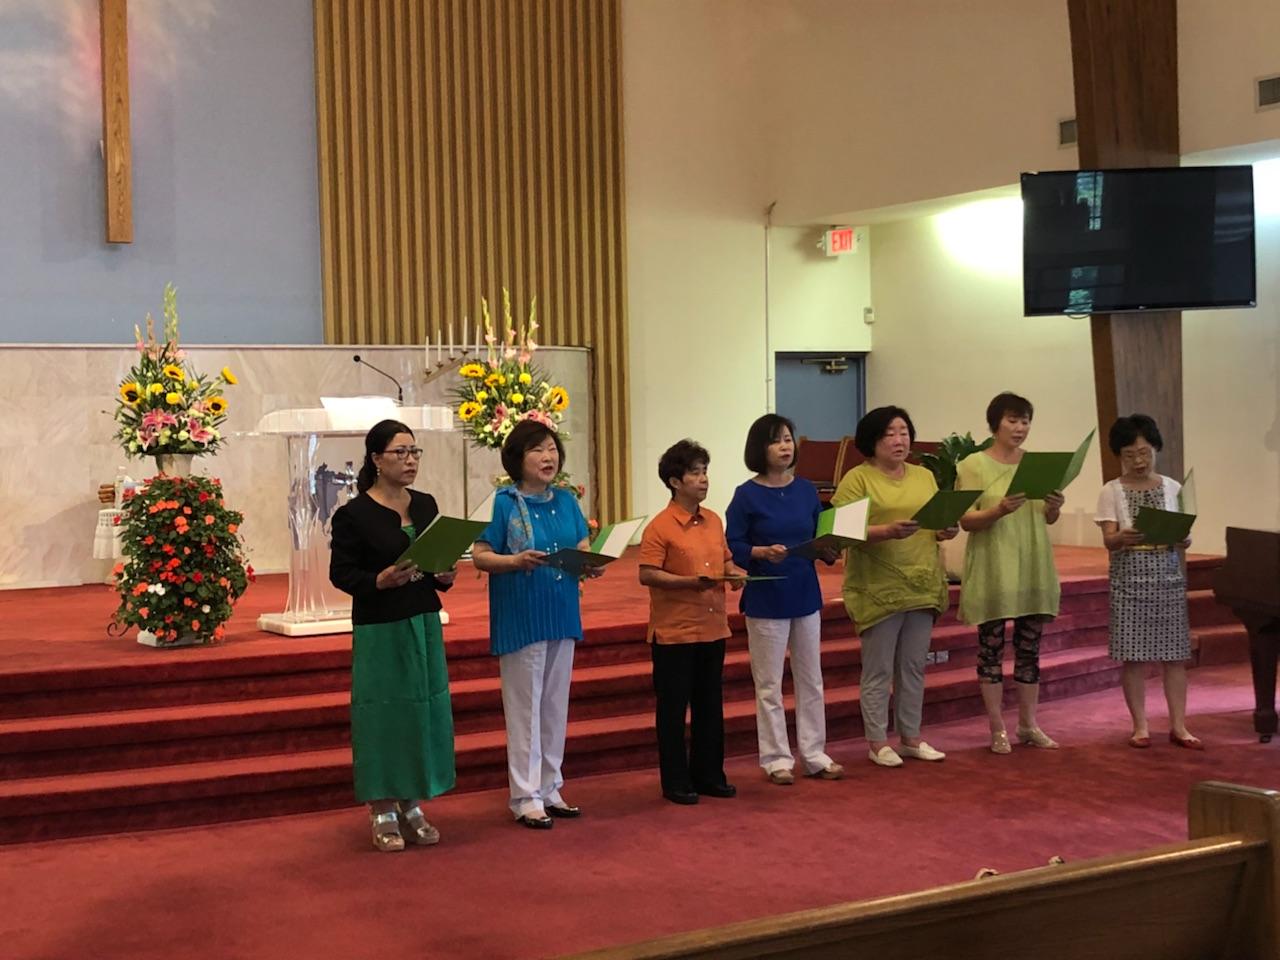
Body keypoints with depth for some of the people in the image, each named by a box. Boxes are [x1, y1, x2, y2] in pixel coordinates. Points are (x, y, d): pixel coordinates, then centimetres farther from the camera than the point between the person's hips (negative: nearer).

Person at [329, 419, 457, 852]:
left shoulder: (426, 505, 9)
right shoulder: (354, 514, -8)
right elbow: (341, 573, -9)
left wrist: (445, 576, -5)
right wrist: (380, 581, -25)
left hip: (424, 623, 6)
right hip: (379, 628, -6)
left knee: (425, 710, 7)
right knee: (383, 713, -1)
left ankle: (412, 806, 20)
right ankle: (383, 814, 10)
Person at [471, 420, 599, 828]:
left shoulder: (566, 501, 7)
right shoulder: (504, 503, -9)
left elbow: (584, 548, 9)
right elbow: (480, 556, -11)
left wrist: (591, 564, -13)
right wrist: (516, 560, -28)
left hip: (562, 617, 6)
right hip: (521, 620, -6)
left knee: (556, 706, 13)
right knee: (525, 707, 1)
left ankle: (550, 788, 25)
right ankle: (526, 796, 10)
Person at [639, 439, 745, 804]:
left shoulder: (713, 521, 9)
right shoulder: (659, 527, -11)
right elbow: (647, 575, -15)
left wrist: (734, 573, -2)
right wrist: (692, 582, -24)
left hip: (713, 629, 6)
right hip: (673, 633, -6)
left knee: (710, 705, 13)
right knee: (672, 708, 3)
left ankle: (709, 775, 24)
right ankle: (676, 782, 12)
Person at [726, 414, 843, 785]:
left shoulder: (806, 490, 3)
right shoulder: (747, 495, -9)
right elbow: (734, 547, -10)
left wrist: (828, 551, -13)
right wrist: (762, 552, -27)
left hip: (805, 595, 4)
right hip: (765, 599, -4)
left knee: (811, 680, 12)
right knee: (769, 685, 4)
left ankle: (814, 754, 22)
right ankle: (777, 759, 14)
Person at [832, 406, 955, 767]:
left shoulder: (924, 476, 15)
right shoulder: (857, 479, -5)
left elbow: (939, 520, 19)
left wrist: (946, 530, -4)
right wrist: (886, 531, -27)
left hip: (922, 586, 6)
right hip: (879, 589, -6)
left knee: (914, 667, 12)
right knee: (879, 670, 0)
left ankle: (911, 737, 21)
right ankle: (877, 742, 8)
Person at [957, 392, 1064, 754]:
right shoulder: (973, 465, -5)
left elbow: (1049, 519, 13)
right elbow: (966, 520, -9)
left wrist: (1054, 506, -10)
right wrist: (999, 511, -26)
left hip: (1033, 569, 4)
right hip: (992, 570, -4)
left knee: (1029, 648, 10)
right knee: (991, 648, 1)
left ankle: (1028, 724, 19)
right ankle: (998, 728, 9)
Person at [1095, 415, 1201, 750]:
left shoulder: (1172, 488, 6)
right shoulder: (1111, 492, 0)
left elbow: (1184, 537, 4)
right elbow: (1109, 540, -7)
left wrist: (1181, 539, -19)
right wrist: (1124, 538, -30)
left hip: (1168, 576, 2)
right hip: (1130, 578, -2)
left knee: (1174, 652, 2)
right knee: (1134, 654, -1)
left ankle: (1178, 725, 9)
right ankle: (1140, 725, 9)